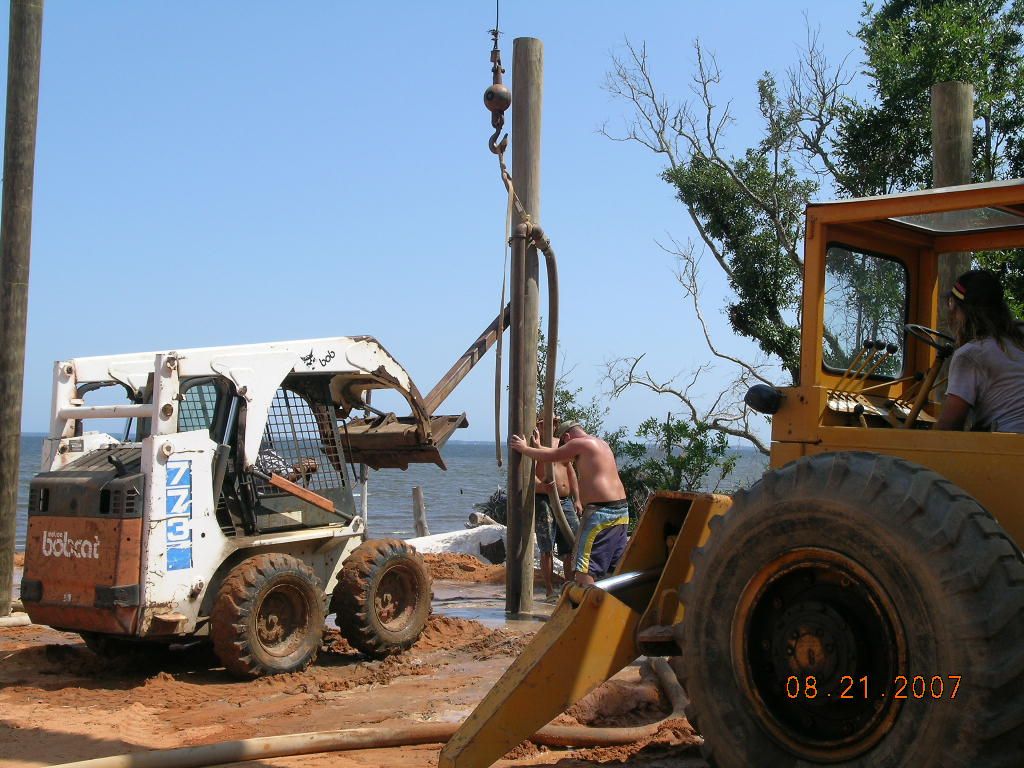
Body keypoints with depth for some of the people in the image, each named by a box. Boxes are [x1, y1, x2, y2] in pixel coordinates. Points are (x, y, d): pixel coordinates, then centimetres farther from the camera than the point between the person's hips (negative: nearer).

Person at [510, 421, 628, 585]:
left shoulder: (579, 443, -6)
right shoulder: (600, 443, 21)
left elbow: (550, 456, -1)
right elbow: (560, 455, 29)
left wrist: (524, 448, 12)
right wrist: (538, 447, 33)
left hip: (600, 512, -9)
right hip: (621, 510, 9)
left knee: (584, 565, -8)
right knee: (615, 566, 15)